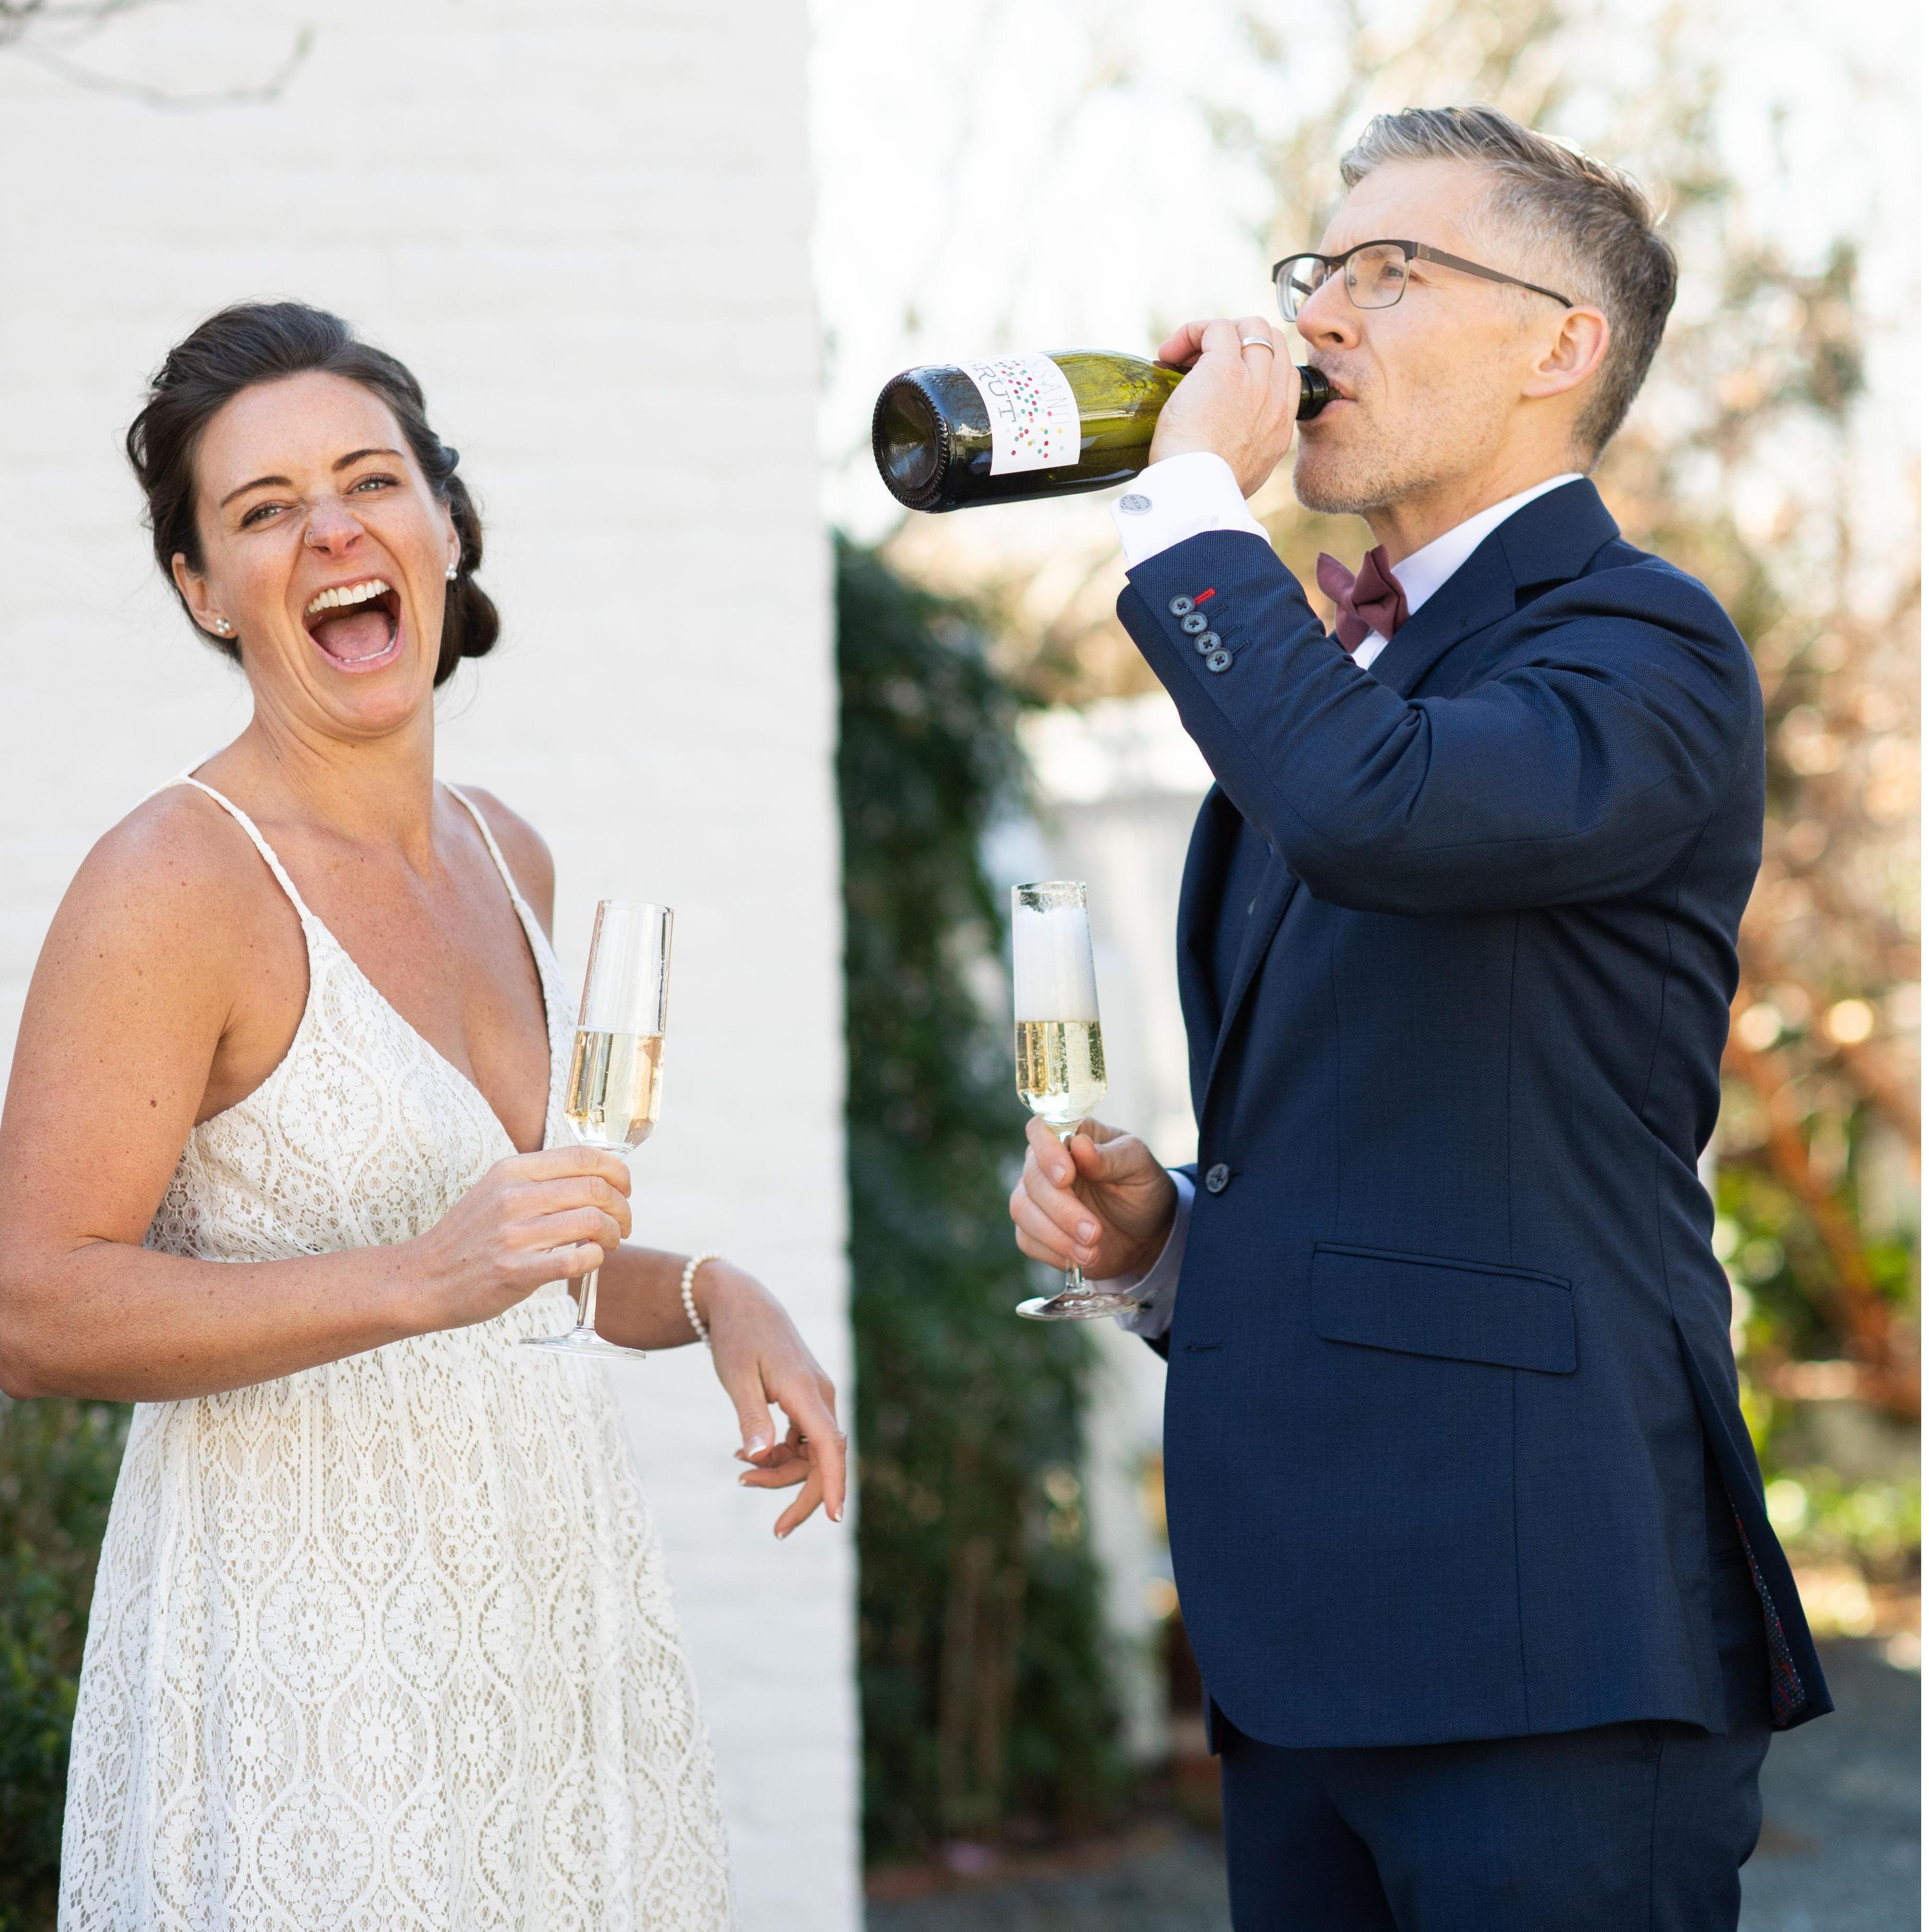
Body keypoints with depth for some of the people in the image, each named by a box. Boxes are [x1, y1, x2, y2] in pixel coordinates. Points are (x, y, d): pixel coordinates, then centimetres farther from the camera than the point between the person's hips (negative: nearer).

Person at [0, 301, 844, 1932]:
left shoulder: (507, 860, 11)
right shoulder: (175, 882, -12)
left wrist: (705, 1294, 6)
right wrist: (419, 1281, -27)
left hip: (549, 1589, 7)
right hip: (303, 1622, -7)